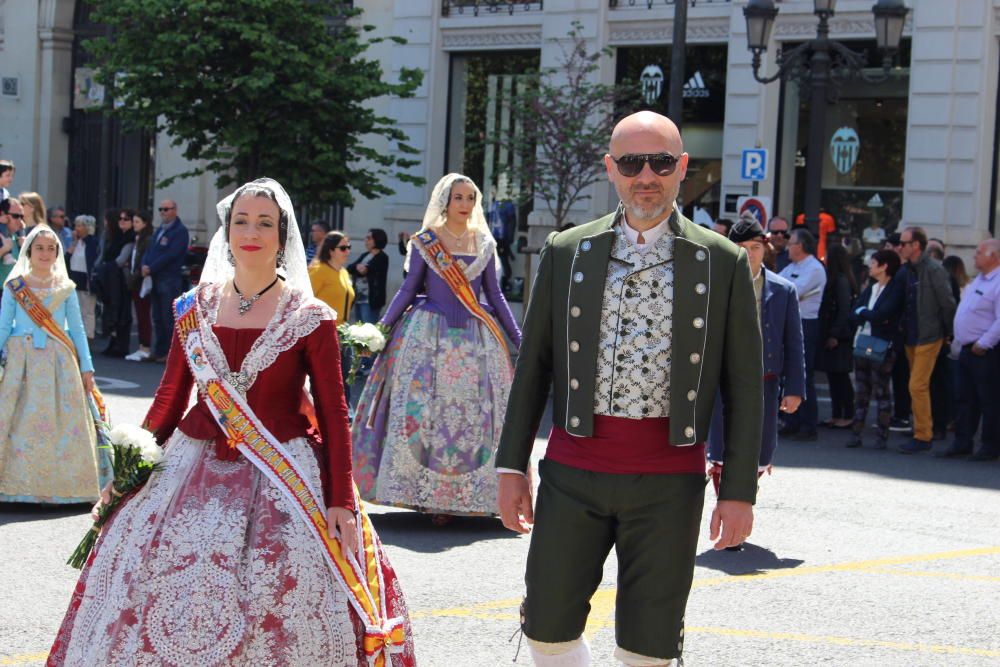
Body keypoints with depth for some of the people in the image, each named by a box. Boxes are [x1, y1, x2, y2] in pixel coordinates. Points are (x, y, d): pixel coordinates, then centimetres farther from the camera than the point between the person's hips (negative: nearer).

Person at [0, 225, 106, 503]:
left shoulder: (65, 288, 9)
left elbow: (77, 329, 11)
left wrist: (86, 367, 7)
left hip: (59, 361, 1)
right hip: (23, 360, -1)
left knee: (64, 421, -3)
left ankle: (64, 485, 3)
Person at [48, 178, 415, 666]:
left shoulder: (309, 318, -2)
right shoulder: (195, 308, 7)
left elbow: (333, 415, -3)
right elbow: (171, 395, 14)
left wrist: (340, 503, -8)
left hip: (281, 482, -3)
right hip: (196, 473, 3)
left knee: (277, 620, -7)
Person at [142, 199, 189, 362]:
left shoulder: (180, 231, -7)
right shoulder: (160, 230, 20)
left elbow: (171, 255, -16)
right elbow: (150, 250, 16)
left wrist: (151, 268, -14)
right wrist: (145, 265, -4)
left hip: (170, 280, -8)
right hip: (156, 279, 8)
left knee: (169, 318, -8)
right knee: (158, 318, 11)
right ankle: (159, 351, 16)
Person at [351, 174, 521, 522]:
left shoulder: (485, 244, 9)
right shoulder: (425, 242, 2)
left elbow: (494, 295, 13)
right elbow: (408, 290, 5)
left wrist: (519, 340, 12)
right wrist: (380, 331, -3)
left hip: (476, 338, 2)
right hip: (429, 335, -2)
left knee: (473, 414, -1)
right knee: (423, 411, -5)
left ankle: (458, 495, 4)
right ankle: (422, 491, 0)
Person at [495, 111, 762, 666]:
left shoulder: (724, 262, 2)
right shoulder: (565, 252, 6)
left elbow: (745, 387, 2)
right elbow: (532, 367, 10)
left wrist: (739, 490, -2)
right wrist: (511, 466, 6)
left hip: (669, 483, -1)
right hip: (573, 473, 2)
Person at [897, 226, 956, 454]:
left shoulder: (934, 269, -14)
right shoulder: (907, 270, 9)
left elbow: (948, 304, -10)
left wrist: (948, 332, -4)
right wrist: (902, 328, 11)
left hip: (928, 337, -8)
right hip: (911, 337, 8)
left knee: (918, 386, -10)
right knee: (919, 386, 14)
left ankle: (922, 436, -4)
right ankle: (923, 430, 23)